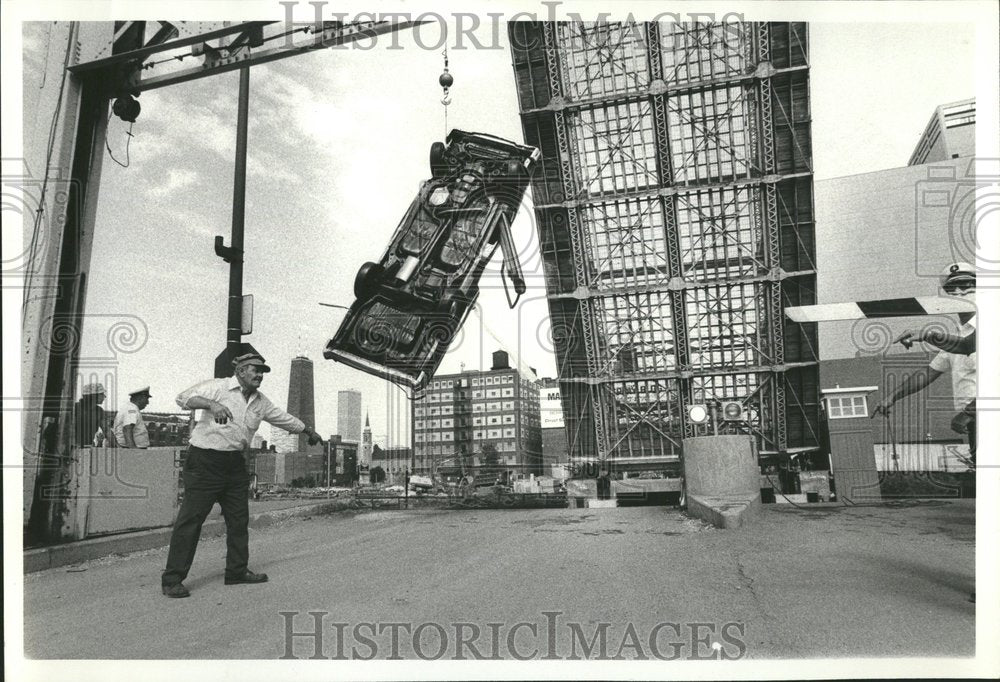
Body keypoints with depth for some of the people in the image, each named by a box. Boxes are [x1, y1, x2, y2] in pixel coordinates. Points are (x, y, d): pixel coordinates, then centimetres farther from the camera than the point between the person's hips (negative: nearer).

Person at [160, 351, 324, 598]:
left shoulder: (261, 402, 12)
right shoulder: (218, 387, -8)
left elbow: (285, 418, 25)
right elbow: (183, 398, -18)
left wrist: (309, 431, 36)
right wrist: (211, 404, -36)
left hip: (235, 464, 7)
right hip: (205, 460, -7)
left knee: (239, 520, 11)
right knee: (190, 519, -5)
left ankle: (237, 571, 25)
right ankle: (172, 580, 2)